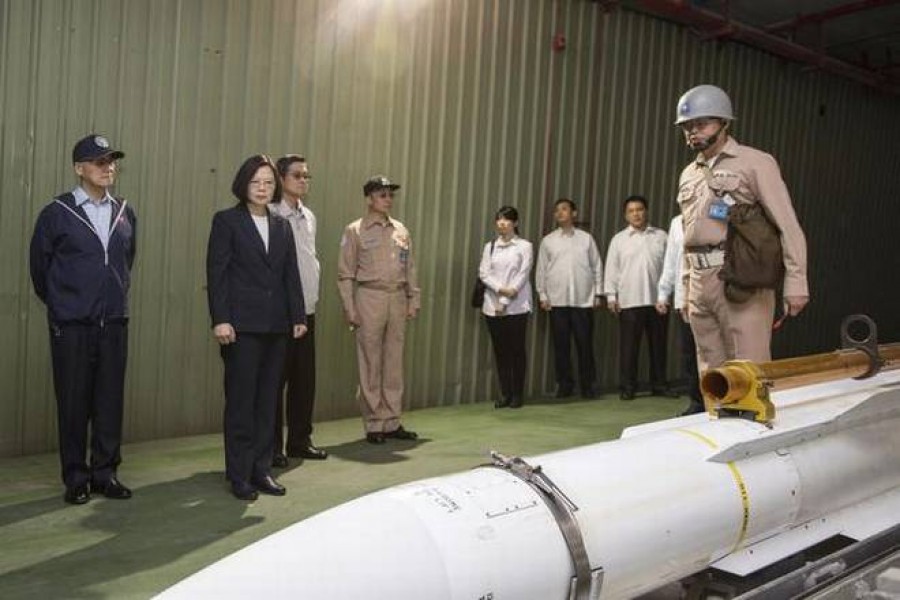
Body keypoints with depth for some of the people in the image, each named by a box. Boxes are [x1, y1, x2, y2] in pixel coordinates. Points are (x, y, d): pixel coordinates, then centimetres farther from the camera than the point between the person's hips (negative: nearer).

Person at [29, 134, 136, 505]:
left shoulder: (125, 214, 7)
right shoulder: (56, 214, -3)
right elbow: (39, 265, 5)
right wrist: (58, 303, 12)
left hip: (114, 323, 3)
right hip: (71, 325, -3)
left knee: (110, 400, 6)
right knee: (74, 402, 3)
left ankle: (105, 472, 17)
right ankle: (76, 478, 15)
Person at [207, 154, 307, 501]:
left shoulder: (282, 226, 15)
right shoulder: (226, 221, 0)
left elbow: (291, 274, 13)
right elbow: (216, 272, -6)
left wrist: (298, 316, 6)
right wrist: (220, 319, -14)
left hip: (276, 326, 5)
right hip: (242, 325, -5)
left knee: (268, 401, 9)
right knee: (241, 401, 0)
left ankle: (261, 469, 18)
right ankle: (239, 476, 9)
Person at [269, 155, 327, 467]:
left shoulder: (308, 217, 14)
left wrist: (312, 297, 14)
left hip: (306, 310, 7)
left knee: (305, 377, 12)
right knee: (275, 378, 0)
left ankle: (299, 440, 24)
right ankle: (272, 446, 11)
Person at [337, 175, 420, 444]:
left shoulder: (401, 230, 12)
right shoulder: (355, 231, -2)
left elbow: (410, 268, 14)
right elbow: (345, 274, -3)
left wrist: (413, 300, 8)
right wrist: (349, 309, -8)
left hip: (398, 298, 5)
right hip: (370, 298, -4)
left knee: (394, 362, 8)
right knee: (370, 362, 1)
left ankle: (391, 422, 17)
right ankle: (373, 424, 10)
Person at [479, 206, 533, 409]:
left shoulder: (524, 246, 1)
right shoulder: (490, 247, 12)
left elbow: (522, 275, -6)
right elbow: (484, 273, 3)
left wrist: (505, 302, -12)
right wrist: (501, 289, -15)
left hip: (516, 306, -3)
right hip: (493, 306, 3)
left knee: (517, 349, 0)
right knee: (500, 350, 5)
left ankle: (517, 394, 9)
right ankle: (505, 394, 12)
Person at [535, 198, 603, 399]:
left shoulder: (586, 238, 8)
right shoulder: (548, 241, 9)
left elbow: (597, 266, 7)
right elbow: (541, 270, 8)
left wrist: (598, 293, 2)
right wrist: (543, 296, 2)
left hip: (584, 300, -1)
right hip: (557, 301, 1)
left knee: (585, 344, 1)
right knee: (561, 345, 3)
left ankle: (587, 385, 11)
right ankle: (564, 385, 13)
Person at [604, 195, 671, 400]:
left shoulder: (661, 236, 8)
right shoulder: (618, 239, 6)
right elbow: (612, 269, 4)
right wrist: (611, 296, -3)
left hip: (657, 299, 2)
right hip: (629, 301, -1)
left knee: (658, 344, 8)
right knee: (629, 346, 0)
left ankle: (659, 385, 18)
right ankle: (627, 387, 6)